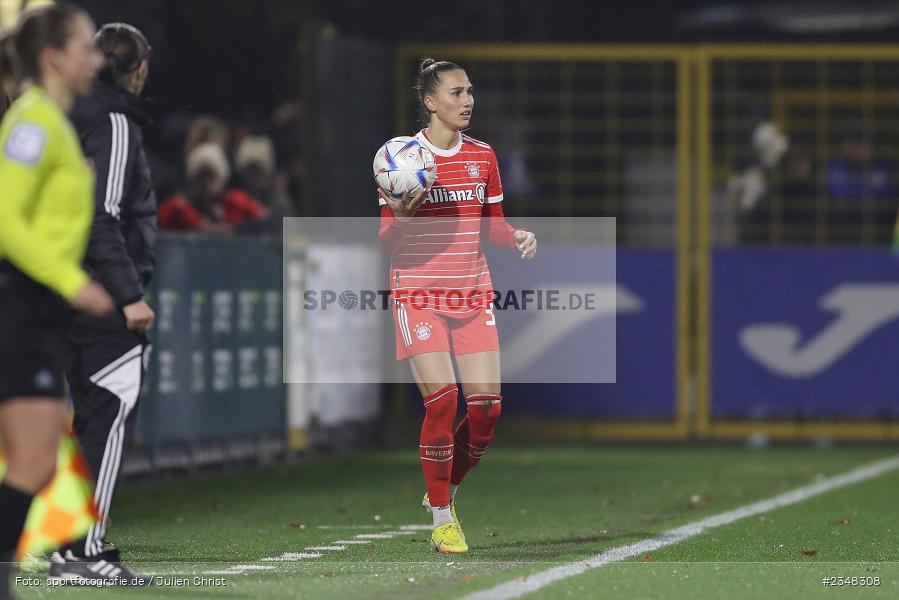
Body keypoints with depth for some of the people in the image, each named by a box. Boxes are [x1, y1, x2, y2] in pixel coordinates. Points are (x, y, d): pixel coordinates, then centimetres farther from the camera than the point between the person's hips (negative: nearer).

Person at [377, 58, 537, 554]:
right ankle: (442, 520, -2)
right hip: (418, 296, -5)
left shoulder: (482, 156, 9)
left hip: (472, 297, 5)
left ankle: (446, 491, 21)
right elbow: (386, 241, -3)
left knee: (487, 405, -4)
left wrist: (516, 236, -4)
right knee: (441, 401, -15)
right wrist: (402, 216, -24)